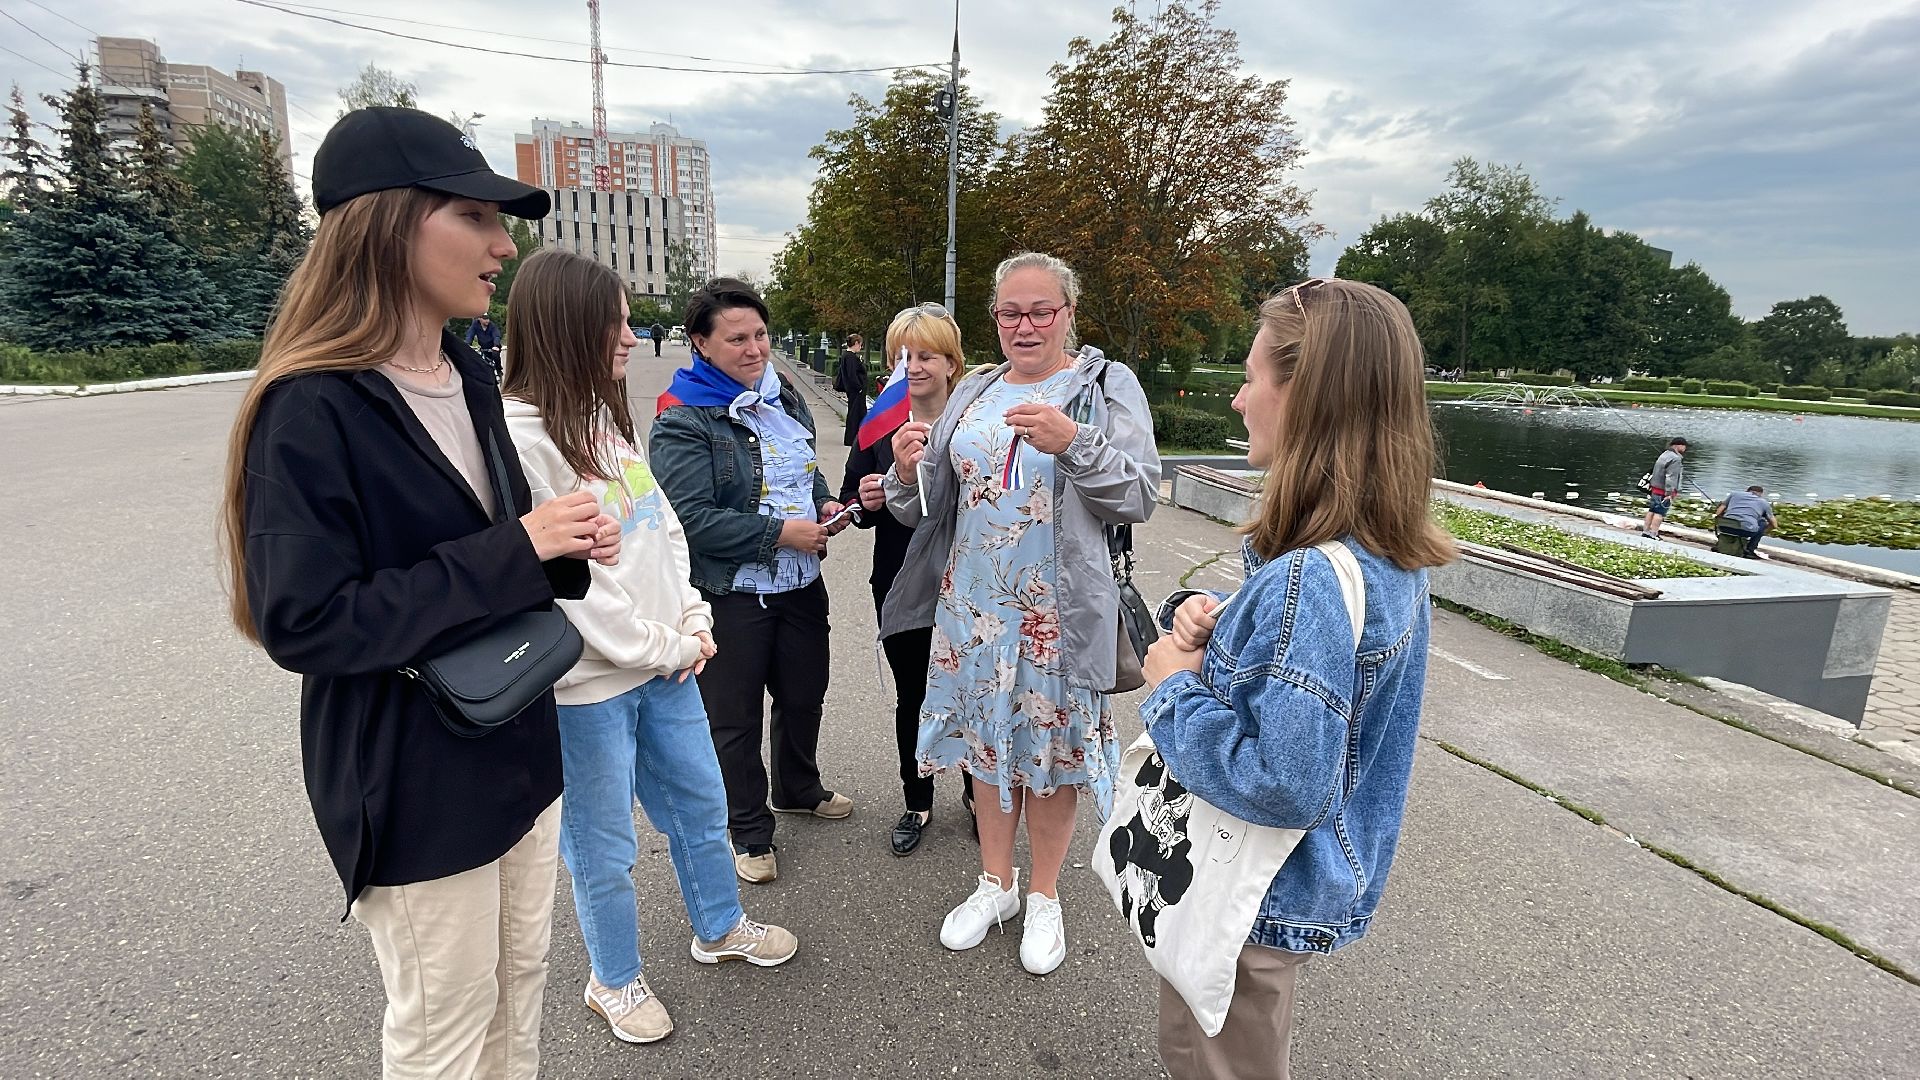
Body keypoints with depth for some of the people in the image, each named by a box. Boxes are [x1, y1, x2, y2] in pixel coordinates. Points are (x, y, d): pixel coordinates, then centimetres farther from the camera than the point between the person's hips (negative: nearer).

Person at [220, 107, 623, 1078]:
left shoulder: (468, 380, 5)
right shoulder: (311, 411, -19)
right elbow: (305, 624, -22)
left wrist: (564, 551, -8)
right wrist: (511, 550, -24)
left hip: (517, 747, 7)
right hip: (411, 784, -7)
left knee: (520, 981, 22)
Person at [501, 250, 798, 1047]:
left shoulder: (607, 416, 7)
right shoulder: (521, 434, -20)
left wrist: (693, 624, 1)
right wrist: (665, 648, -12)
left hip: (666, 661, 8)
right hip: (590, 685, -7)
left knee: (700, 804, 21)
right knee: (604, 846, 13)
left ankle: (720, 927, 45)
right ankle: (615, 981, 38)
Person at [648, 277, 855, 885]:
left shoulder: (785, 399, 8)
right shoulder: (681, 421, -15)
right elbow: (691, 518, -23)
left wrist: (826, 506, 0)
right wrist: (780, 532, -24)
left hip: (801, 585, 7)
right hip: (730, 596, -7)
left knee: (804, 697, 23)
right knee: (735, 720, 10)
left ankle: (799, 790, 49)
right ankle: (749, 831, 31)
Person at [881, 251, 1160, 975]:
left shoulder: (1107, 386, -3)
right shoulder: (973, 393, 9)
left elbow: (1139, 497, -14)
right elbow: (928, 506, 9)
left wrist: (1075, 444, -29)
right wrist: (908, 470, -13)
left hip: (1061, 609, -4)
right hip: (973, 601, 4)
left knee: (1051, 746, 9)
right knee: (986, 741, 15)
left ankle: (1044, 896, 32)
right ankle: (995, 883, 37)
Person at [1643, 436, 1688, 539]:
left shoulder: (1665, 454, 15)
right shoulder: (1675, 459, -15)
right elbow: (1671, 477, -21)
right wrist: (1669, 493, -23)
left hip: (1655, 488, 9)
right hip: (1664, 491, -9)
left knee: (1652, 510, 12)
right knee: (1660, 512, -6)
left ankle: (1645, 531, 16)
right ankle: (1653, 534, -7)